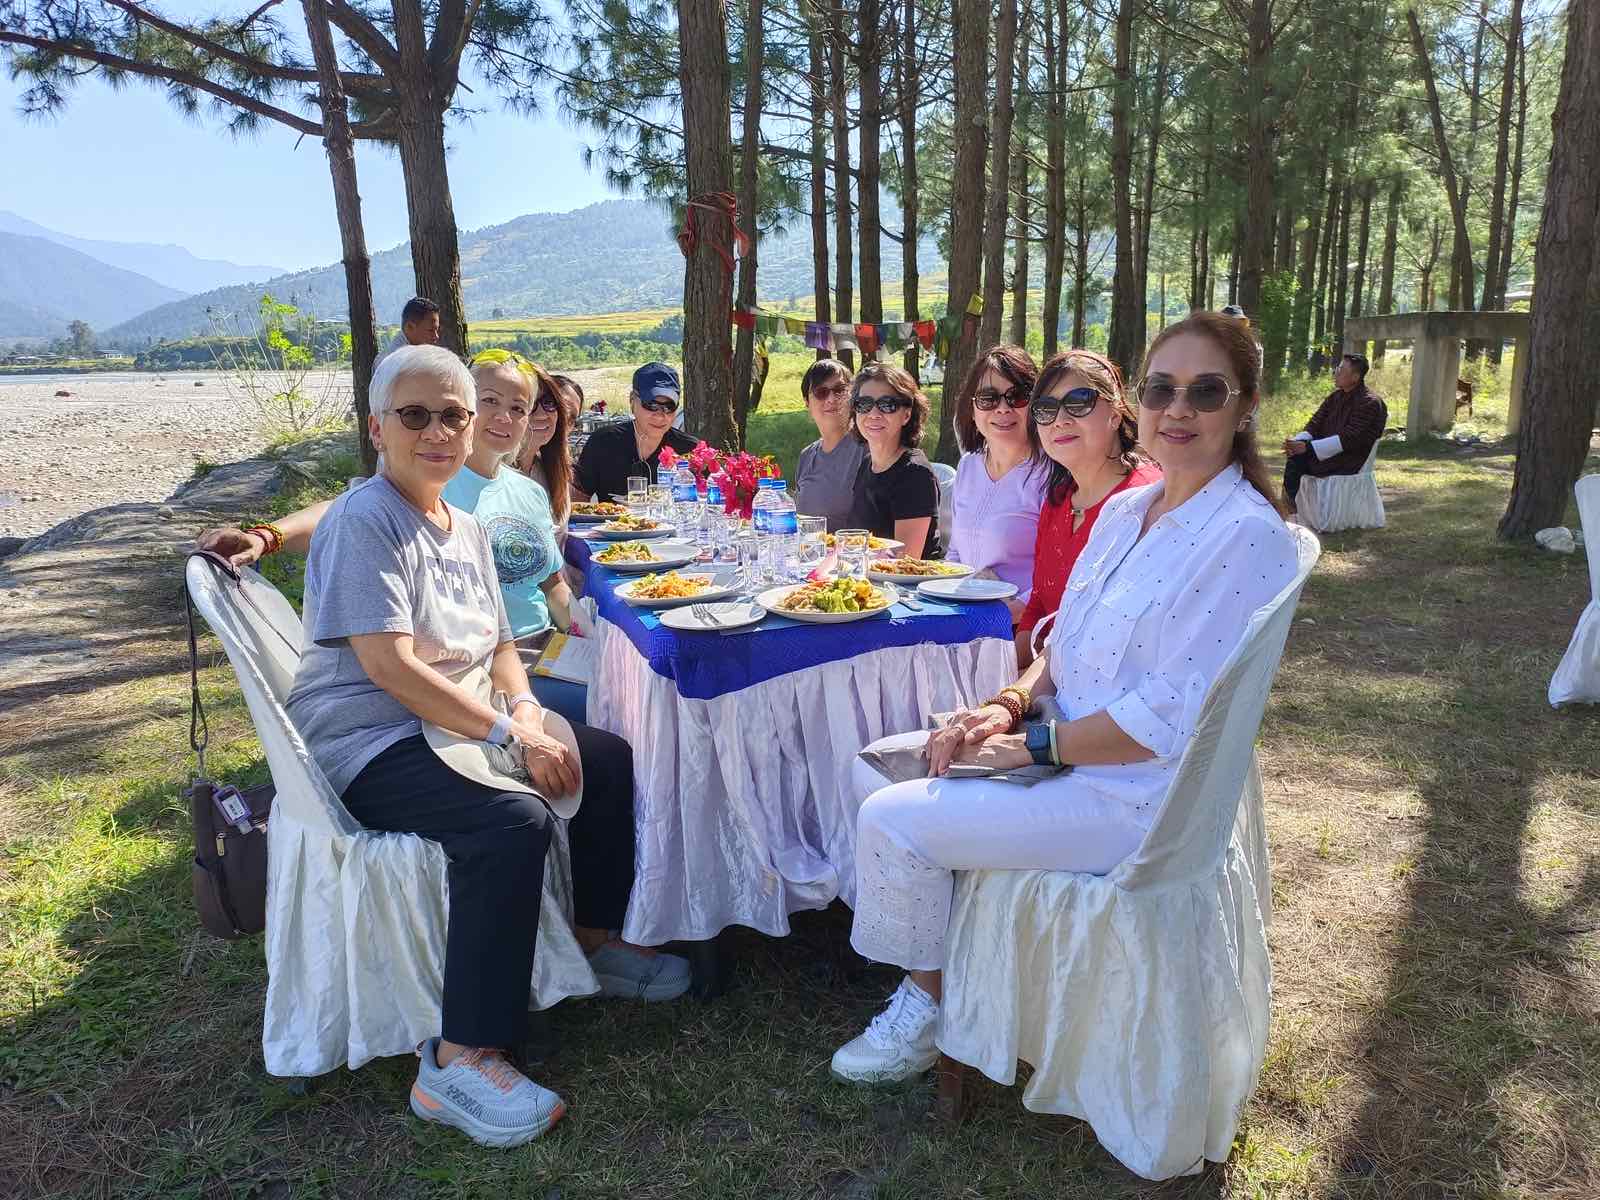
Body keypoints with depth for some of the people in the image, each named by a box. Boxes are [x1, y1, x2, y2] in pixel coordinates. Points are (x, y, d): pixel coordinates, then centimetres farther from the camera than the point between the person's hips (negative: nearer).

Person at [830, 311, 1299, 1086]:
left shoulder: (1249, 538, -19)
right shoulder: (1123, 510, 7)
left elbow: (1168, 719, -23)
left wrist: (1026, 746, -17)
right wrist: (1010, 706, -5)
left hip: (1130, 794, -9)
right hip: (1064, 748, 9)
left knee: (894, 819, -15)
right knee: (876, 766, 6)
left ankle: (925, 1010, 11)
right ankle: (930, 965, 22)